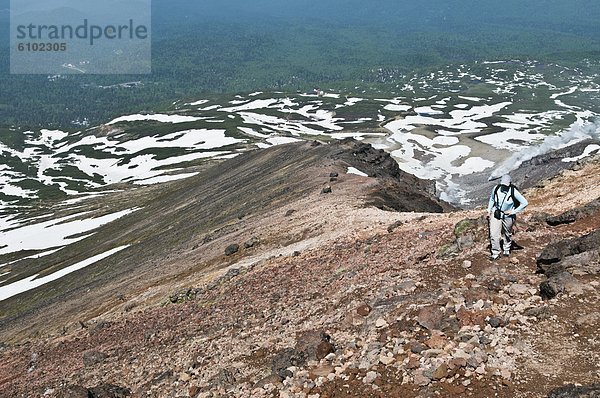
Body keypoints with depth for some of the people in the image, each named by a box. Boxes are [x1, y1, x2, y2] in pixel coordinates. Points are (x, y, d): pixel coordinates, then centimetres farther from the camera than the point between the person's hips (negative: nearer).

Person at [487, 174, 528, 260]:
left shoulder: (513, 192, -23)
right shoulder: (496, 189, -12)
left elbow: (525, 203, -16)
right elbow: (492, 199, 9)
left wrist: (513, 212, -16)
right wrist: (489, 211, 8)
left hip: (508, 217, -2)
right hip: (496, 214, 2)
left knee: (507, 234, 20)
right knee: (493, 234, -8)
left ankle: (506, 249, 46)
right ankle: (496, 253, 7)